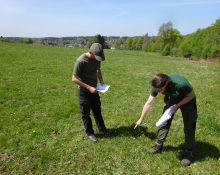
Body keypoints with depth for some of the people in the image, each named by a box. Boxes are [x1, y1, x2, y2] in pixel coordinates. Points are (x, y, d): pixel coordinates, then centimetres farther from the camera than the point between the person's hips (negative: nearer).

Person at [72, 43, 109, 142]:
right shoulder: (81, 61, -25)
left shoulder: (96, 59, -5)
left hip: (93, 90, 6)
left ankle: (102, 129, 36)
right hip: (83, 91, -6)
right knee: (86, 113, 9)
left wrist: (101, 82, -1)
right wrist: (89, 87, -25)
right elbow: (74, 78, -21)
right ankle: (89, 133, 26)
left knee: (97, 111, 19)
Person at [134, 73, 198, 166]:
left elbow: (192, 96, -21)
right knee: (164, 121, 1)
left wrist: (176, 106, -28)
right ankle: (158, 145, 16)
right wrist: (141, 119, -8)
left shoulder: (180, 84, -42)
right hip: (172, 99, 4)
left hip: (187, 100, -4)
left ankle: (188, 152, 12)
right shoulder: (157, 86, -26)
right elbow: (149, 103, -15)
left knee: (189, 127, -3)